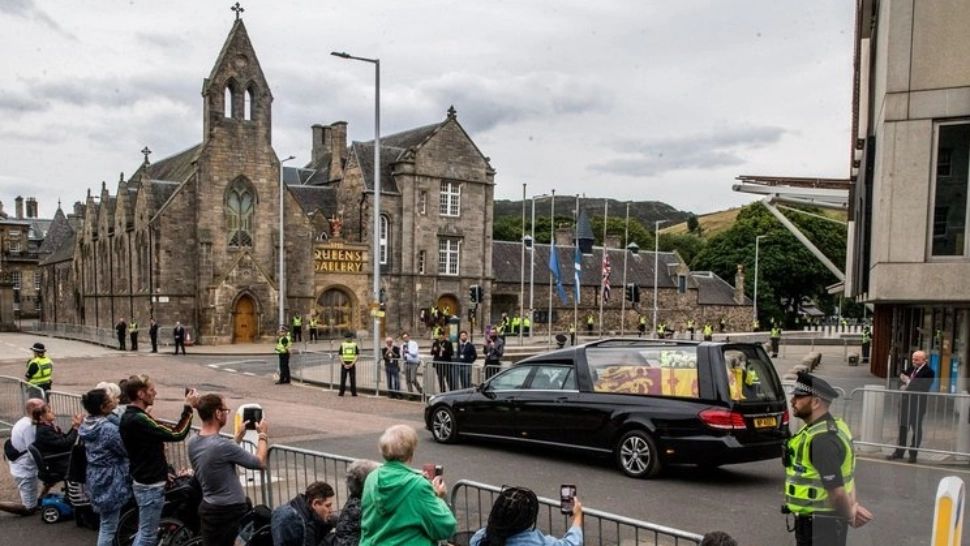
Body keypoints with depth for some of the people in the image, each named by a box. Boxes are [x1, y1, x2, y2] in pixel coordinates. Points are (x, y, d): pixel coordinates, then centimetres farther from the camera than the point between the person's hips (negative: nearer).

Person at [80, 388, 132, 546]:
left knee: (105, 524, 24)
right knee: (109, 527, 3)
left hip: (96, 478, 9)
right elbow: (127, 450, -19)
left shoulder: (88, 424, 2)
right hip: (110, 481, -9)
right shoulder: (109, 428, -26)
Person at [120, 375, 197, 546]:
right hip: (150, 485, -10)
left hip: (144, 481, 10)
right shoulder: (138, 419, -25)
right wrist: (188, 408, -17)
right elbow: (177, 434, -24)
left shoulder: (129, 416, 7)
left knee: (144, 532, 20)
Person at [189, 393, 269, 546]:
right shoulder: (222, 445, -25)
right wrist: (262, 435, -1)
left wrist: (239, 435, 17)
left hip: (208, 508, 8)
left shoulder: (193, 443, 0)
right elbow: (260, 463, -15)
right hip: (230, 511, -8)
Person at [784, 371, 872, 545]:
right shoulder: (832, 427, 7)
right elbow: (846, 473, 13)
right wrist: (853, 505, 5)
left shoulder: (822, 440, -26)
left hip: (819, 525, -10)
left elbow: (836, 490, -27)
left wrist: (850, 517, -10)